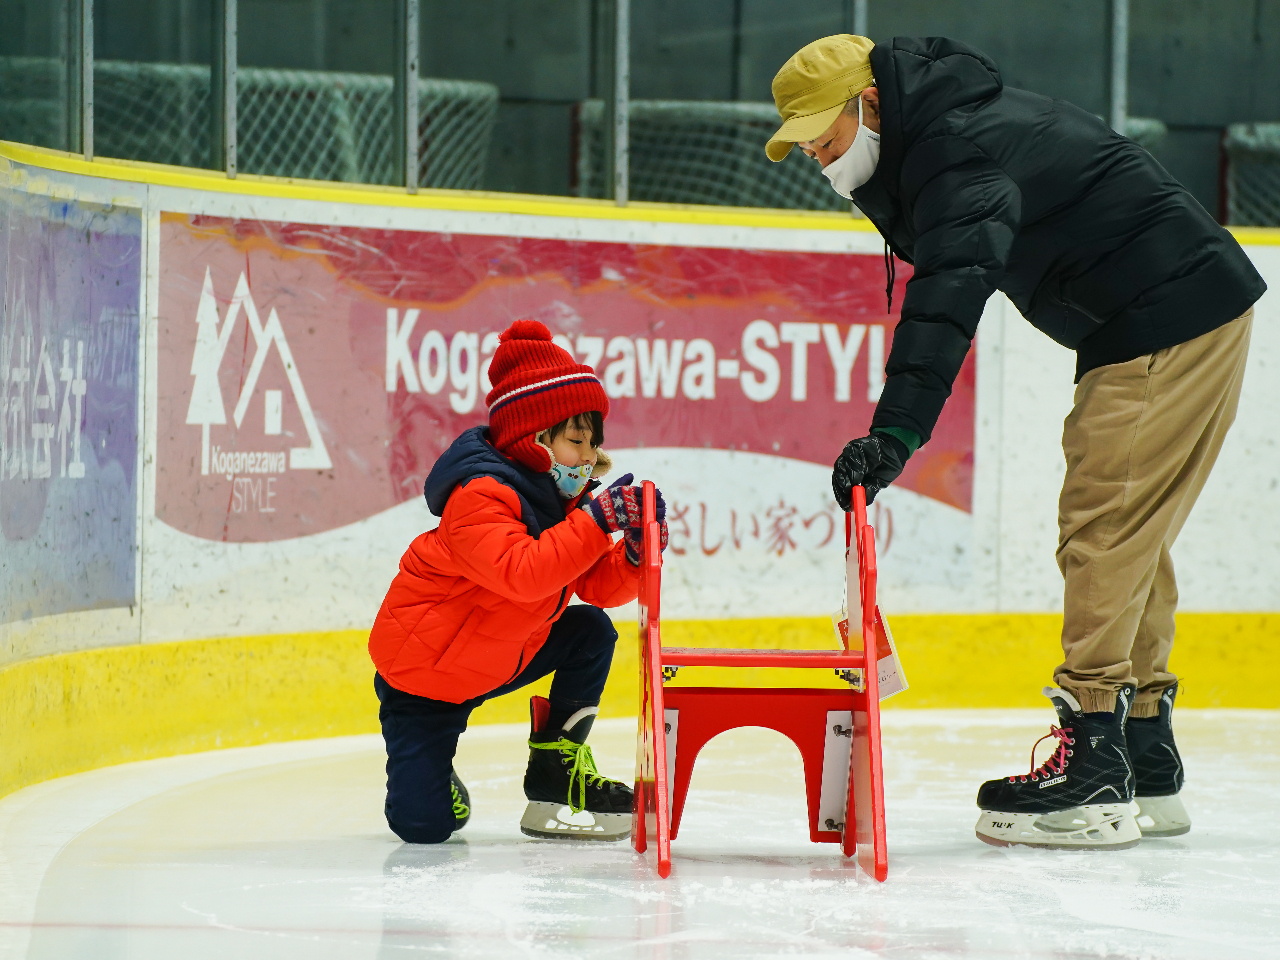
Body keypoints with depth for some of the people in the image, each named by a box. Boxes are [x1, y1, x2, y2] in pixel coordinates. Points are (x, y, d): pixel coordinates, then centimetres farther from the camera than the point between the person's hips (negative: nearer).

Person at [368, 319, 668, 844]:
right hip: (421, 674, -8)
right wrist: (597, 521, -44)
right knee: (423, 824, -16)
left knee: (592, 632, -9)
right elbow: (521, 574, -43)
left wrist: (635, 552, -24)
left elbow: (599, 586, -4)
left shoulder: (563, 495, 1)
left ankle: (557, 776, 1)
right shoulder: (480, 495, -27)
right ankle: (425, 770, 22)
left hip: (496, 659, 8)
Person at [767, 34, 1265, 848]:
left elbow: (952, 289, -35)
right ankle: (1145, 768, 17)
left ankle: (1094, 781, -14)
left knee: (1105, 532, -12)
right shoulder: (944, 130, 13)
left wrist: (897, 429, -43)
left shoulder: (959, 148, -20)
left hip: (1171, 320, -11)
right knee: (1130, 540, 13)